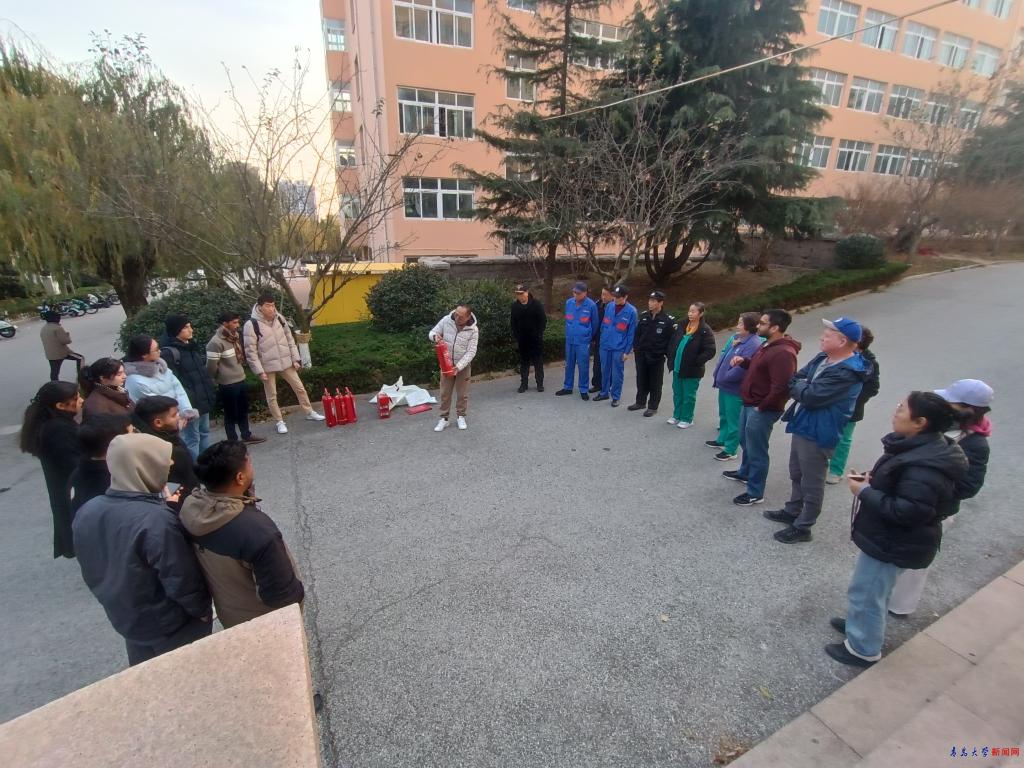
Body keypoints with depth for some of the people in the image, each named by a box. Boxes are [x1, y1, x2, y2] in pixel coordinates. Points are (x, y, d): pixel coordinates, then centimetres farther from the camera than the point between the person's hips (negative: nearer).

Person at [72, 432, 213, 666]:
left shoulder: (87, 512, -11)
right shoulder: (157, 521, -34)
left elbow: (90, 572, 5)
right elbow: (183, 581, -25)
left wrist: (114, 600, 20)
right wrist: (202, 611, -7)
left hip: (125, 618, 6)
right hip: (171, 626, -6)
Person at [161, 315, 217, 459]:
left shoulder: (192, 347, 11)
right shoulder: (169, 352, -17)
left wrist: (210, 392, 16)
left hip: (203, 400, 9)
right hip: (190, 403, -9)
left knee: (204, 433, 19)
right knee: (192, 439, 0)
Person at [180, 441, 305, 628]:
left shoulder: (189, 507, -20)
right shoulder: (257, 530, -42)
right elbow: (282, 594, -28)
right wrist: (298, 593, -9)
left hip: (227, 612, 6)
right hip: (266, 620, -6)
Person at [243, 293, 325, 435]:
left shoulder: (279, 318, 0)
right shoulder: (251, 325, -15)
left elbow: (290, 340, 7)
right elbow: (250, 351, -14)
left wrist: (296, 359, 2)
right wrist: (259, 370, -15)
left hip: (286, 362, 4)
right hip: (268, 366, -4)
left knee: (299, 387, 10)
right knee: (272, 396, 8)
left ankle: (309, 413, 26)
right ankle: (280, 422, 23)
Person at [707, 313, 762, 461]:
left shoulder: (754, 344, -22)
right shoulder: (735, 337, 6)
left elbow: (742, 368, -27)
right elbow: (723, 354, 15)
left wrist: (724, 377, -15)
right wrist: (718, 373, 3)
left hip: (735, 389, -9)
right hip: (725, 386, 9)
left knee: (733, 420, 4)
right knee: (724, 416, 24)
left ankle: (730, 450, 16)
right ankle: (722, 440, 41)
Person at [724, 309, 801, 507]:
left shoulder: (783, 353, -26)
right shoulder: (768, 345, 8)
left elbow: (781, 388, -31)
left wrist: (762, 407, -19)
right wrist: (743, 361, 3)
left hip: (761, 410, -10)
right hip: (750, 404, 10)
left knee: (756, 451, 2)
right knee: (746, 442, 26)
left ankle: (755, 493, 17)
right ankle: (745, 473, 47)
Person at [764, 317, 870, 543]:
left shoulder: (846, 373, -25)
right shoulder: (823, 358, 5)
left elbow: (810, 397, -26)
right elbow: (794, 379, 12)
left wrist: (799, 386, -9)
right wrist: (802, 387, -8)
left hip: (817, 433, -10)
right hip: (802, 426, 10)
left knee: (812, 483, 7)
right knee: (797, 475, 24)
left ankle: (802, 527, 20)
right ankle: (792, 512, 42)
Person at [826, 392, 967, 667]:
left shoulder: (924, 466, -31)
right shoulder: (923, 447, 2)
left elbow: (909, 511, -31)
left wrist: (865, 493, -24)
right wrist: (872, 481, -1)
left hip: (893, 544, -10)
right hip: (886, 536, 10)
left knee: (865, 593, 7)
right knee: (873, 589, 27)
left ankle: (863, 649, 26)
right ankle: (859, 624, 47)